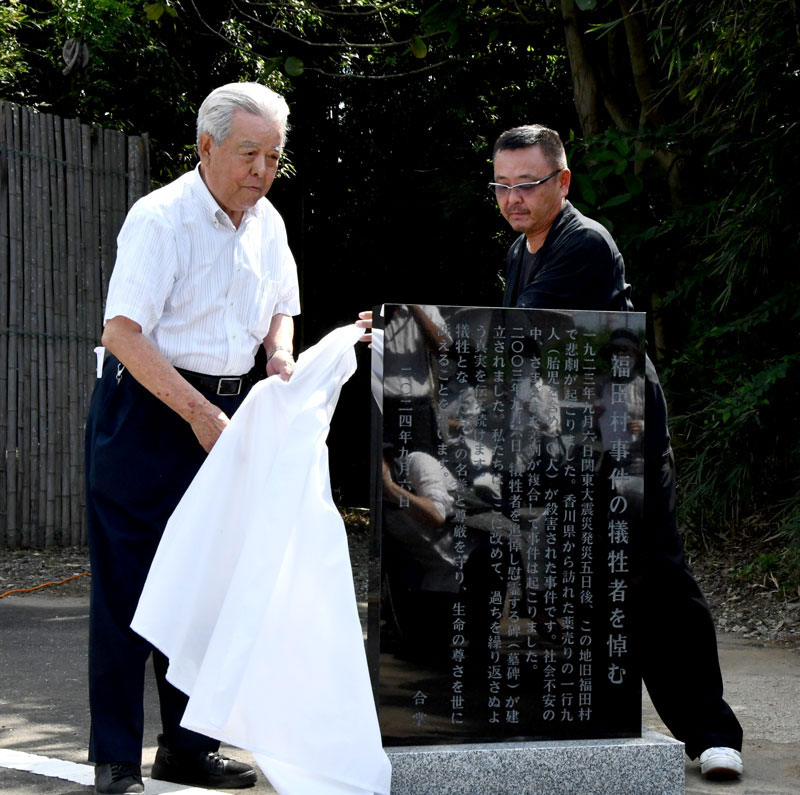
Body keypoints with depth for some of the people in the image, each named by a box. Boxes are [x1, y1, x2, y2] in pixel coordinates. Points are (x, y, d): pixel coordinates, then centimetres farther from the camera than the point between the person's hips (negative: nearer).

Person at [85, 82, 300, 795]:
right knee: (129, 582, -5)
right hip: (147, 408, -7)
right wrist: (198, 412, -23)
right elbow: (123, 332, -21)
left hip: (225, 412, 7)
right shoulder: (159, 218, -14)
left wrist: (280, 355, 3)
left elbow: (280, 308, 25)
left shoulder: (268, 224, 9)